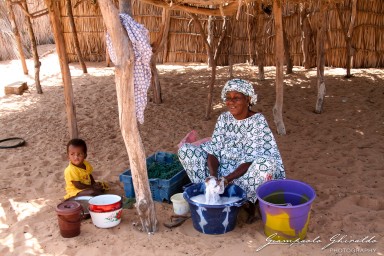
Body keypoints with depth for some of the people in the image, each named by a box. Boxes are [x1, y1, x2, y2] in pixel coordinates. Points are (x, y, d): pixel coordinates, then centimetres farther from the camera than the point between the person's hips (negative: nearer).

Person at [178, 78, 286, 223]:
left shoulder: (258, 121, -14)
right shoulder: (223, 118, 1)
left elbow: (251, 160, -20)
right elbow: (213, 151, -5)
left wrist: (227, 179, -31)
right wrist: (213, 176, -24)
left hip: (245, 175, -4)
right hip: (223, 169, 4)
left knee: (267, 163, -38)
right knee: (185, 150, -11)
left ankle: (249, 202, -9)